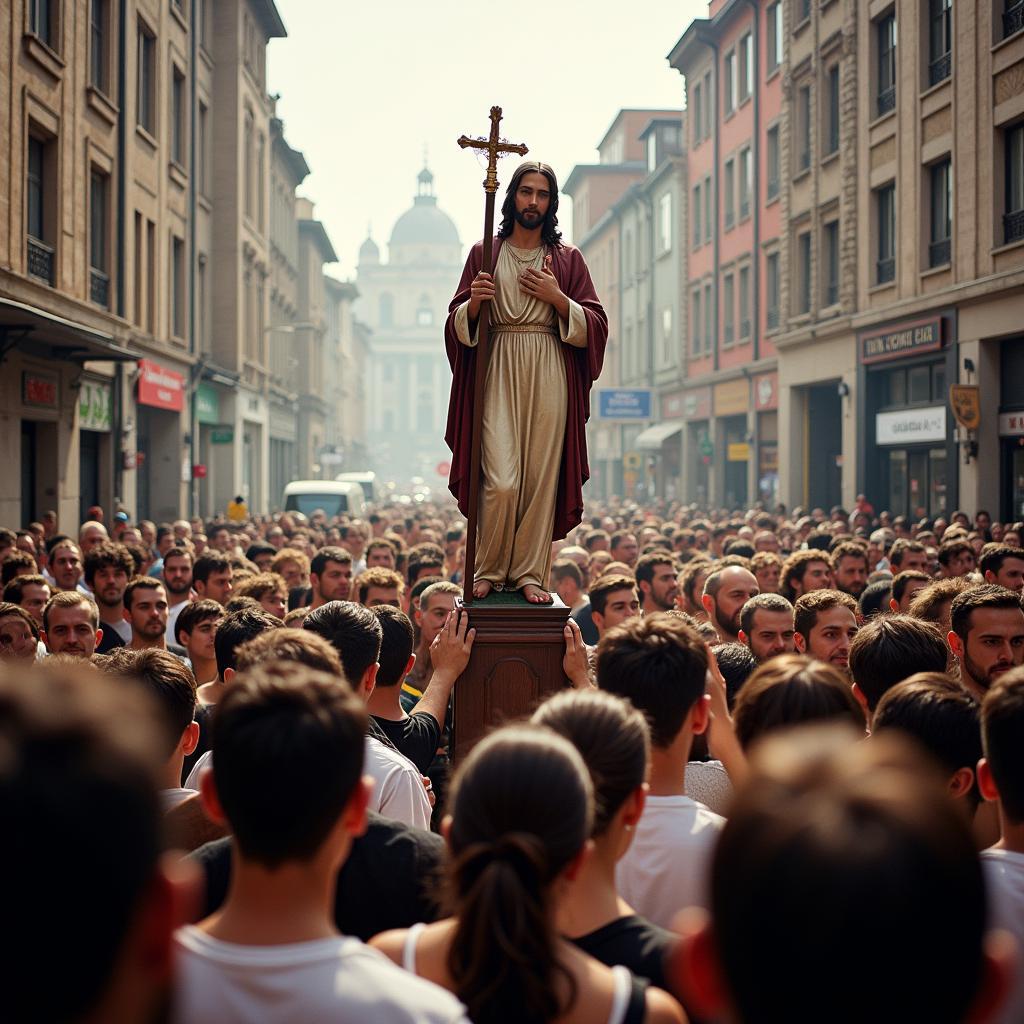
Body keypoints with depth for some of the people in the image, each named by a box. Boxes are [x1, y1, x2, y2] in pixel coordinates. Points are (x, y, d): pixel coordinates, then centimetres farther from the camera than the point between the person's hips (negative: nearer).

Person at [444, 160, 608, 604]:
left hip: (549, 373, 1)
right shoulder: (484, 253, 10)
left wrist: (557, 297, -8)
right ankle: (489, 571, 3)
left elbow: (595, 325, 6)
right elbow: (458, 324, 9)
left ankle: (529, 573, 5)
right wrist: (474, 301, -12)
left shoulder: (568, 259, 10)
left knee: (541, 477, -2)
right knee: (501, 481, -11)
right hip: (498, 371, -1)